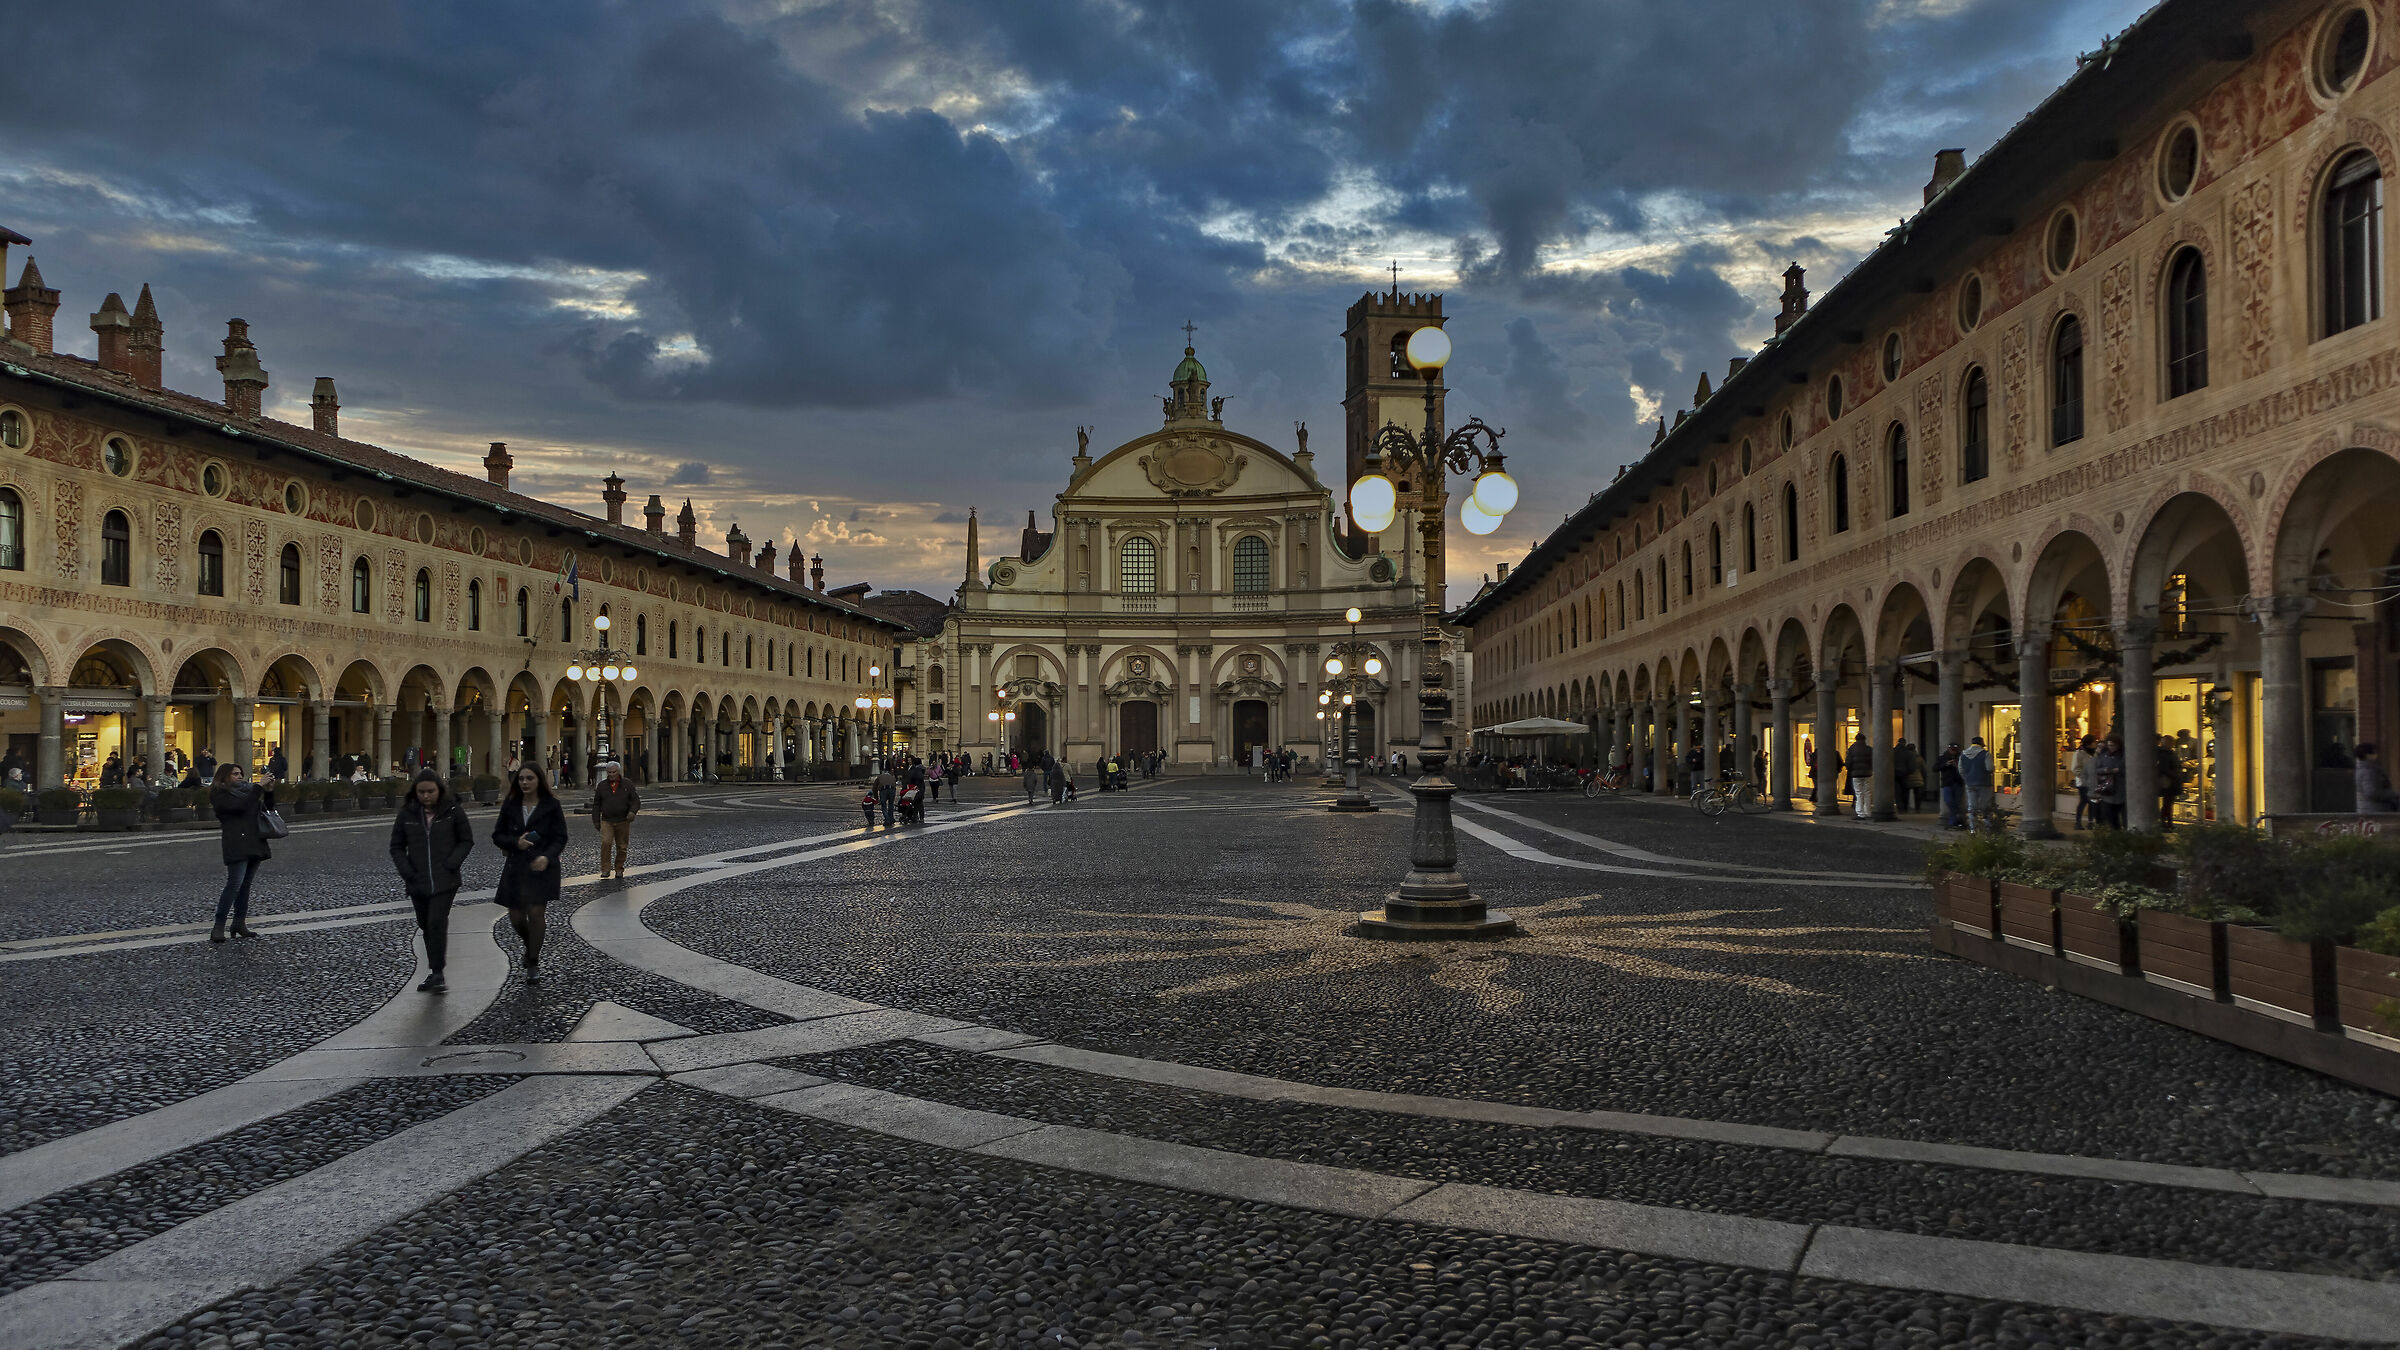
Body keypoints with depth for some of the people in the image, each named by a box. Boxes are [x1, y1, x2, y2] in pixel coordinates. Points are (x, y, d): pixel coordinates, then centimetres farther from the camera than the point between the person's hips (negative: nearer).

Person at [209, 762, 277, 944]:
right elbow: (241, 806, -19)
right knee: (235, 884, -14)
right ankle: (218, 927, -11)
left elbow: (267, 808, 23)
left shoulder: (246, 789, 18)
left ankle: (239, 923, 13)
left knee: (246, 884, 8)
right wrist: (259, 786, -17)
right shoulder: (219, 794, -3)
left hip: (254, 843, 7)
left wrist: (269, 791, 5)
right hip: (237, 845, -7)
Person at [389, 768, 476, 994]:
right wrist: (408, 872, -4)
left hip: (445, 880, -3)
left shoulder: (453, 810, -5)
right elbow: (397, 847, 8)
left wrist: (450, 865, -10)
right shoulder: (407, 813, 1)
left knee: (437, 922, -15)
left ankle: (437, 973, -11)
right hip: (418, 882, 4)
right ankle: (435, 973, 22)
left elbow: (467, 840, 2)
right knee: (426, 925, 11)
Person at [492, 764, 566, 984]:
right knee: (516, 917, 4)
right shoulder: (510, 806, 6)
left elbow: (560, 838, -2)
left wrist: (547, 857, -20)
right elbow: (497, 836, 9)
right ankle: (531, 946, 36)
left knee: (536, 912, -10)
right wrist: (516, 842, -12)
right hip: (516, 867, 3)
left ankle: (533, 964, 2)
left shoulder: (551, 806, -1)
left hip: (542, 867, -3)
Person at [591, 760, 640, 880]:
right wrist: (596, 821, 9)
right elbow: (596, 804, 13)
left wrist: (632, 812, -17)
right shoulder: (601, 785, 8)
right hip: (607, 821, 0)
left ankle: (619, 870, 20)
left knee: (622, 847, 4)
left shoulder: (627, 784, 5)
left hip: (623, 821, 0)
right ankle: (605, 870, -13)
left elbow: (636, 801, 3)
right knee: (606, 843, -20)